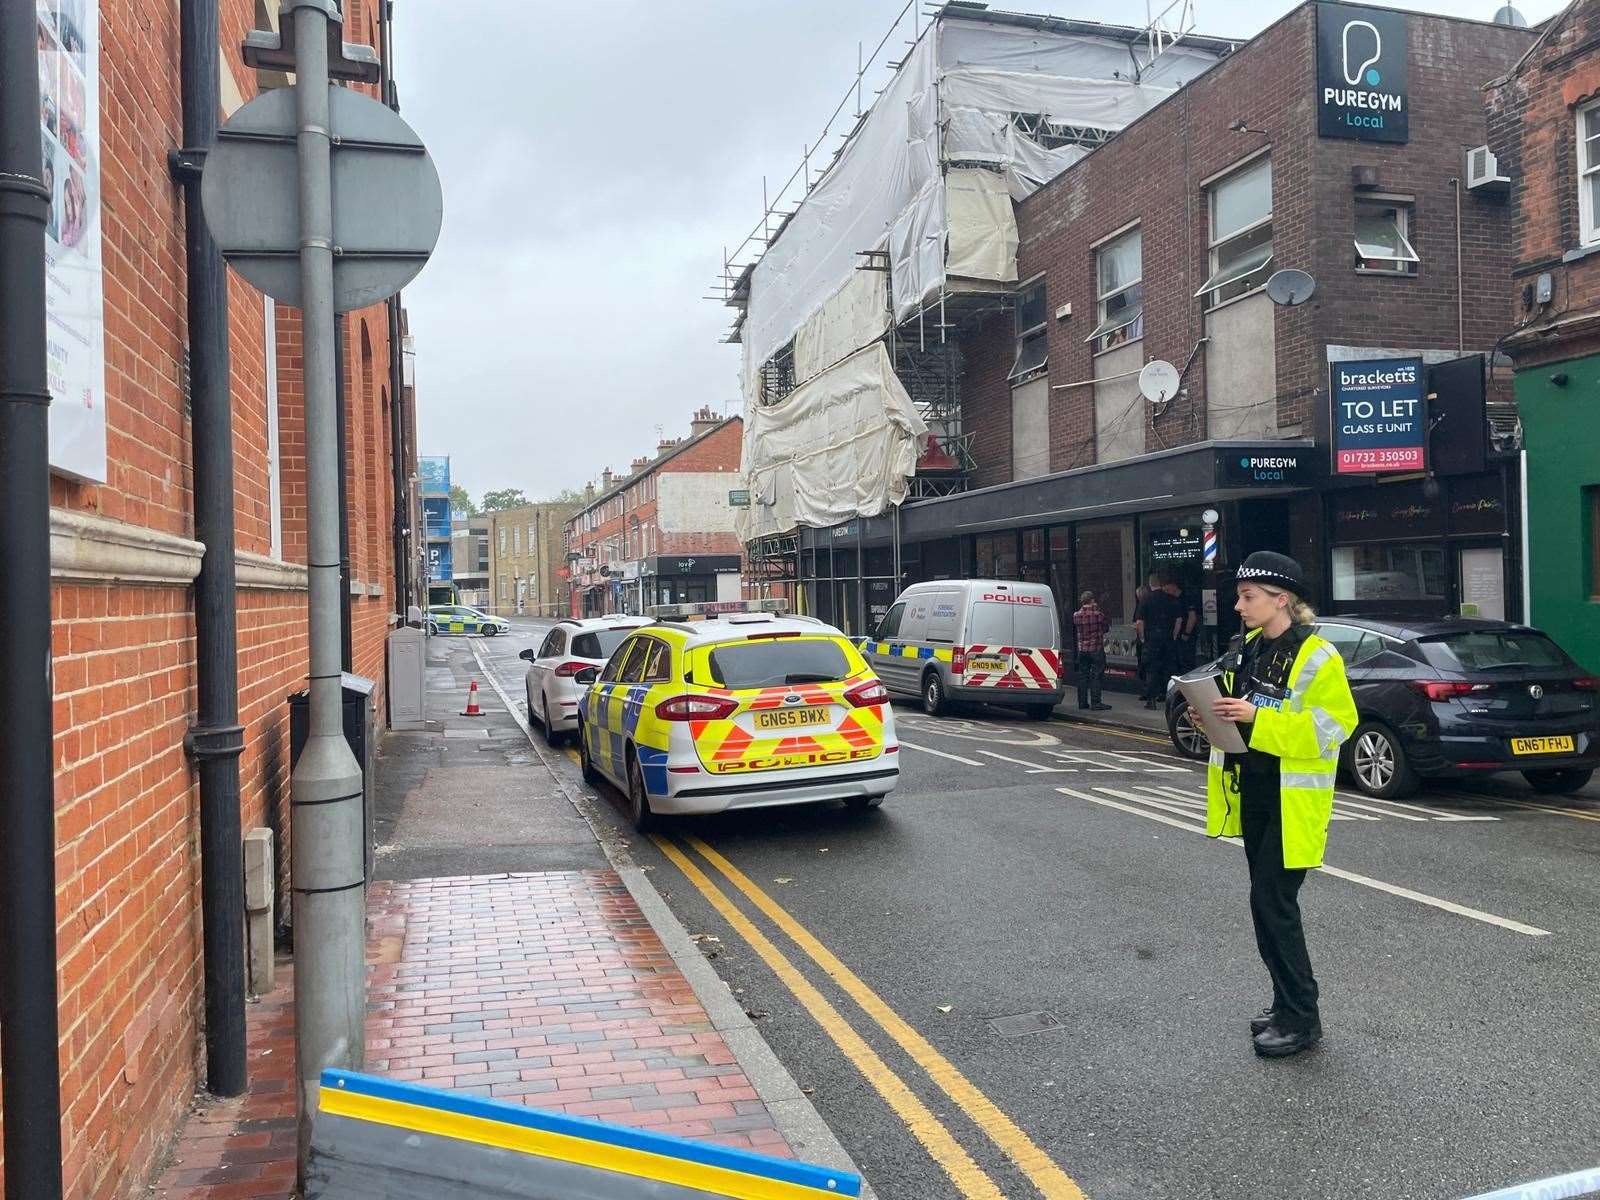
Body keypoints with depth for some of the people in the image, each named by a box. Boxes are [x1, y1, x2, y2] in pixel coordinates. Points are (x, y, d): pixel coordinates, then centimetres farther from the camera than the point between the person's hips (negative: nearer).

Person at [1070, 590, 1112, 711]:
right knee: (1096, 676, 0)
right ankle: (1095, 702, -2)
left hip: (1082, 649, 4)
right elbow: (1106, 626, 3)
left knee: (1082, 675, 11)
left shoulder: (1076, 615, -3)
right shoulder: (1098, 614, -12)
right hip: (1096, 649, -4)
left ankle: (1082, 702, 13)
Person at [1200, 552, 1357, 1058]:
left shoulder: (1316, 657, -15)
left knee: (1273, 902, -7)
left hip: (1292, 801, -8)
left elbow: (1333, 726, -20)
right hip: (1251, 792, 8)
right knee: (1270, 901, 15)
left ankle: (1300, 1018, 6)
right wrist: (1217, 714, 1)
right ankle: (1288, 1002, 27)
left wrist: (1259, 718, -26)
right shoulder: (1244, 648, 10)